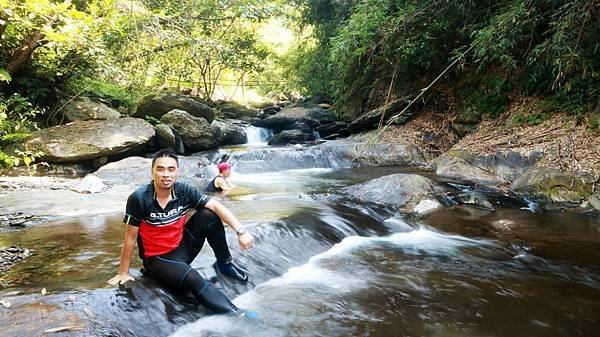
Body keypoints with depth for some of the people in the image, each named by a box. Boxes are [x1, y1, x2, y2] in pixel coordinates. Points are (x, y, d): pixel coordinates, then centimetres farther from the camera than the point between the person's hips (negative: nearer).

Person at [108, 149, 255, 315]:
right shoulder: (138, 198, -21)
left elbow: (216, 206, -16)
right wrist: (123, 273, -7)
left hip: (182, 248, 4)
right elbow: (130, 238, -14)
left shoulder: (184, 191, -12)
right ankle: (234, 314, -29)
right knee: (193, 280, -32)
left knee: (209, 215, -16)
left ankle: (224, 264, 1)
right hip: (156, 259, -4)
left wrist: (241, 231, -28)